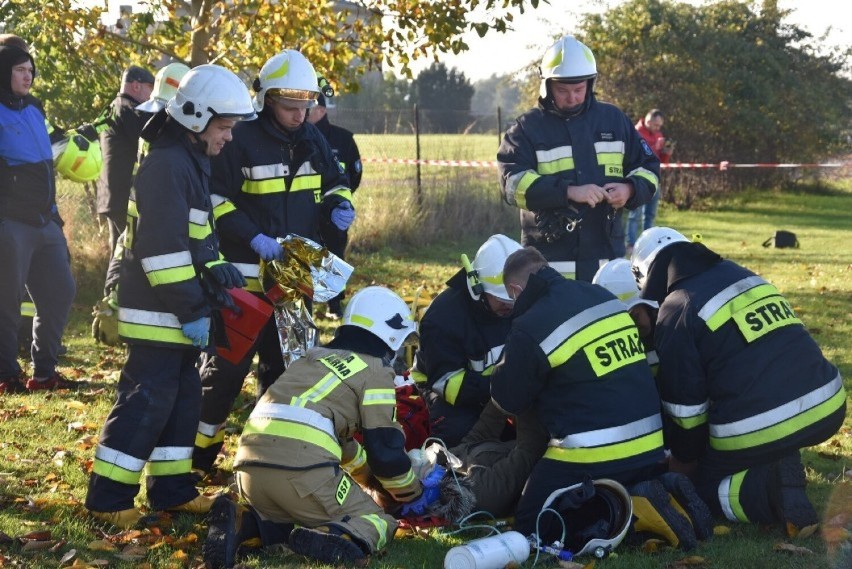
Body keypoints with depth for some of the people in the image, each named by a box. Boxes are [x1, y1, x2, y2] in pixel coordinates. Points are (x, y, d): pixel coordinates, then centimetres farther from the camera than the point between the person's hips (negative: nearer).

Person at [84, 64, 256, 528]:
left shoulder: (190, 162, 16)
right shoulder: (167, 164, -19)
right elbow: (162, 247, -25)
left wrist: (216, 271, 8)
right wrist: (190, 308, -23)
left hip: (176, 310, 10)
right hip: (157, 313, -10)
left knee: (182, 397, 14)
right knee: (147, 399, -9)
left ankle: (171, 489, 22)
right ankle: (107, 499, -3)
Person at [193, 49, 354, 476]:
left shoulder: (312, 139, 6)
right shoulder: (241, 140, -13)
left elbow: (336, 182, 19)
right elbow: (215, 201, -13)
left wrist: (340, 206, -4)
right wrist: (254, 239, -23)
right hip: (245, 275, -6)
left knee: (283, 365, 15)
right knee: (228, 365, -3)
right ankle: (197, 452, 7)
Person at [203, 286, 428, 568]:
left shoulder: (317, 356, 31)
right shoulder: (375, 370, 9)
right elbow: (385, 446, 7)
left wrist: (372, 477, 54)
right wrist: (413, 495, 26)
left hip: (250, 460, 7)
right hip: (303, 468, -7)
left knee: (293, 517, 30)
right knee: (379, 523, 6)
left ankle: (240, 524, -1)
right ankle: (332, 541, -27)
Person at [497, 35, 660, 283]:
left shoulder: (614, 120, 13)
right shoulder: (527, 128, 2)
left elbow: (649, 169, 17)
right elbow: (513, 182, -13)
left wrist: (630, 190, -6)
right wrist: (568, 192, -25)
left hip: (606, 259, 3)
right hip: (549, 262, -3)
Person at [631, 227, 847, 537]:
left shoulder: (676, 312, -2)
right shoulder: (744, 275, 18)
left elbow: (685, 402, 1)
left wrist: (684, 458, 21)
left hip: (758, 427, -7)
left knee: (709, 486, 19)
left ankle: (774, 490, -10)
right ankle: (783, 468, 13)